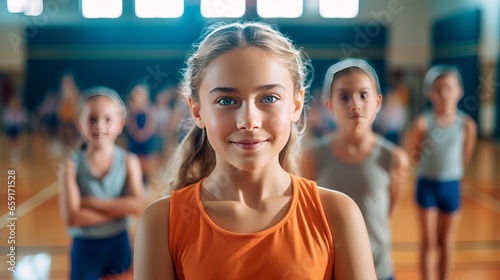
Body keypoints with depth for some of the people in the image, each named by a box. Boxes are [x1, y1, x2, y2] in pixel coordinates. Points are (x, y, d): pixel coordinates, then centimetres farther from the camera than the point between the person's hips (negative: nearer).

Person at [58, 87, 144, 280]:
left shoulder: (129, 161, -10)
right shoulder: (72, 164, -15)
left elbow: (136, 206, -21)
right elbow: (72, 217, -23)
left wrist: (90, 201, -22)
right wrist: (118, 208, -21)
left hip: (118, 242, 2)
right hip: (85, 245, -2)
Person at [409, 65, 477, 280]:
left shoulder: (467, 125, -10)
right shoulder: (423, 123, -14)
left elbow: (465, 157, 3)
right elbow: (414, 155, -1)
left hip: (451, 186, 1)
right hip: (427, 185, -1)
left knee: (446, 242, 13)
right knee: (429, 242, 7)